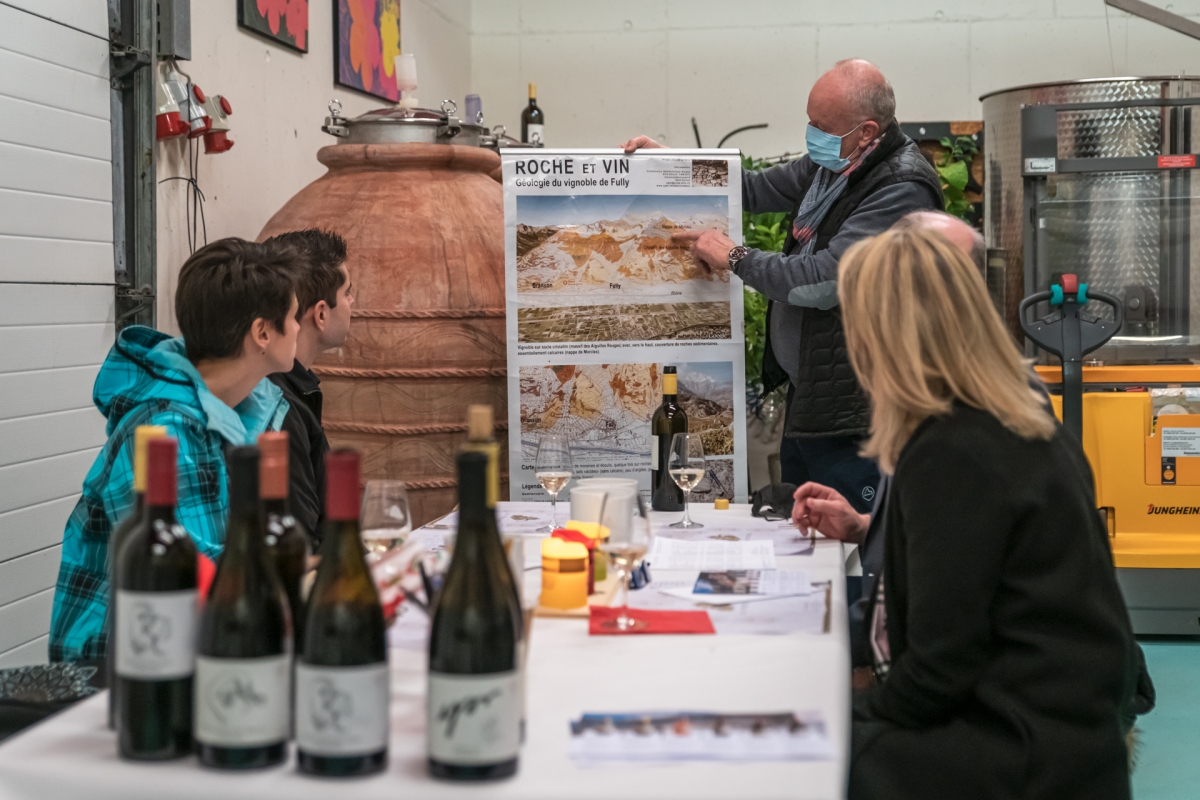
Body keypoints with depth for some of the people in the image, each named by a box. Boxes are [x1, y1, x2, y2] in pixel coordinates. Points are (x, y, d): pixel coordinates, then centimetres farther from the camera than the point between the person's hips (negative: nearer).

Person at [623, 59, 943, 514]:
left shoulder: (901, 191, -20)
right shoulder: (829, 164, 9)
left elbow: (824, 281, -25)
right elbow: (755, 190, 25)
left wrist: (734, 257, -11)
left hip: (853, 417, -10)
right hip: (804, 395, 10)